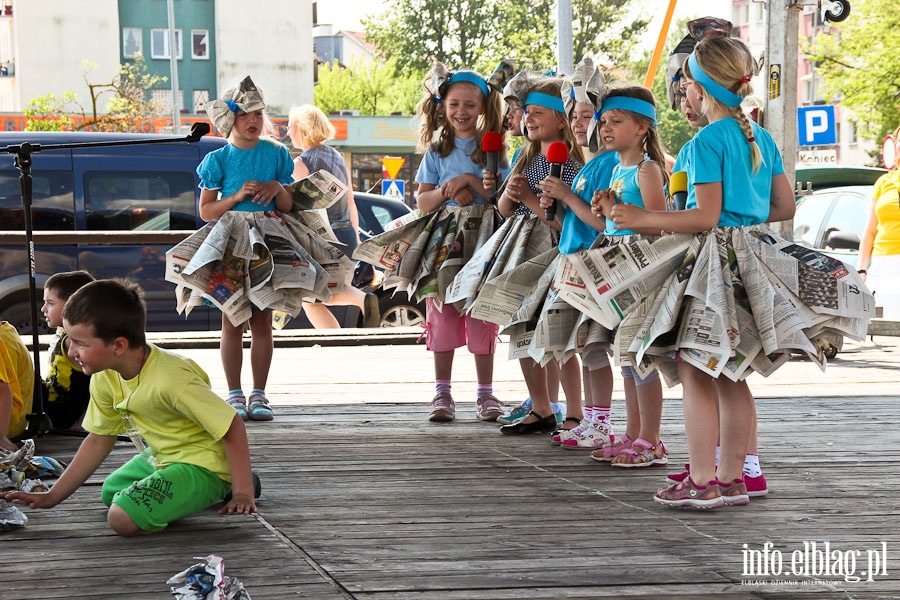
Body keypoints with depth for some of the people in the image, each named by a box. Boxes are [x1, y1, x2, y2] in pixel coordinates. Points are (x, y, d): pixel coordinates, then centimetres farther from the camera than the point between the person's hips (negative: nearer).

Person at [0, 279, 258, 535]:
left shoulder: (170, 381, -33)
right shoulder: (104, 378, -5)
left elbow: (233, 426, -28)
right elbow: (99, 440, 7)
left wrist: (243, 494, -27)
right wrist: (51, 497, 5)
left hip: (203, 464, -10)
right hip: (161, 457, 10)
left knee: (123, 518, -26)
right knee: (110, 492, 30)